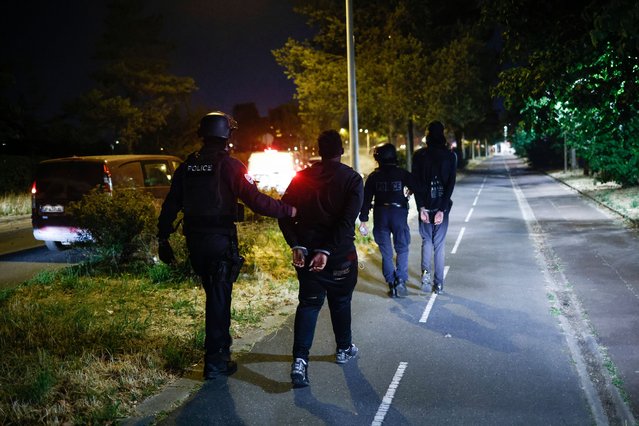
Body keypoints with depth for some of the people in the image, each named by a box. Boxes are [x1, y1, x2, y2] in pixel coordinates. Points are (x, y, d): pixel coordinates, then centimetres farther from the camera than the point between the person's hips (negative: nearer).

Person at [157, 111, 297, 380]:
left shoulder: (187, 166, 6)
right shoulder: (229, 165, -12)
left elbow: (170, 206, 8)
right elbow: (256, 201, -18)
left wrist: (163, 239, 15)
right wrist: (289, 211, -9)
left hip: (195, 241, 6)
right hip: (220, 241, -6)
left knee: (214, 295, 21)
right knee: (219, 298, 2)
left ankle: (221, 346, 36)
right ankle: (215, 361, 5)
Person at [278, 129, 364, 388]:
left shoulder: (302, 177, 3)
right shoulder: (352, 179, -7)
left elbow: (283, 212, -5)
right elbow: (348, 221, -18)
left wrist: (296, 245, -11)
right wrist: (327, 251, -21)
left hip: (306, 251, 2)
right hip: (340, 253, -2)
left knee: (308, 303, 6)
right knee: (340, 300, 18)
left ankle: (300, 359, -9)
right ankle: (344, 349, 35)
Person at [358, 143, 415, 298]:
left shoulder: (373, 176, 5)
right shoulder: (402, 173, 2)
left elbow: (366, 198, 2)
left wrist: (363, 220, 4)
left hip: (380, 215, 1)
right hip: (399, 213, -1)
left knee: (386, 253, 8)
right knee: (402, 249, 9)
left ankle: (391, 284, 6)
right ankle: (401, 281, -6)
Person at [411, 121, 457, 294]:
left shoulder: (419, 155, -2)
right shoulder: (450, 156, -3)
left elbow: (415, 182, -7)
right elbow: (451, 183, -8)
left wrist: (421, 207, -6)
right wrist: (442, 209, -9)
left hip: (425, 205, 0)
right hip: (442, 205, 0)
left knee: (426, 240, 15)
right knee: (439, 243, 8)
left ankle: (426, 270, -8)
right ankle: (438, 283, 11)